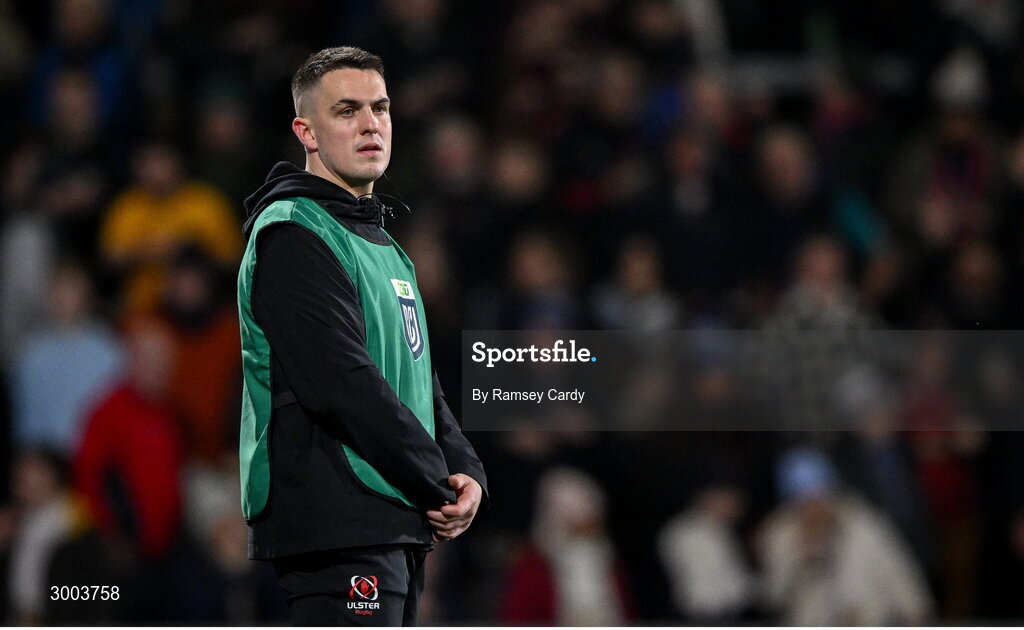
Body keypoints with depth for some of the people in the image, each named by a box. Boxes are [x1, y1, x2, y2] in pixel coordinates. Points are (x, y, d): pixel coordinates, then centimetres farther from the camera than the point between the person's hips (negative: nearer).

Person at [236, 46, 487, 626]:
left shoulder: (385, 248, 22)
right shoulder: (292, 235, -10)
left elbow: (420, 379, 23)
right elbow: (342, 383, -18)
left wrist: (466, 470, 3)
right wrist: (440, 485, -13)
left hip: (398, 527, 10)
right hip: (337, 529, -10)